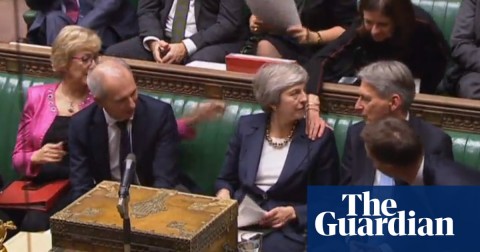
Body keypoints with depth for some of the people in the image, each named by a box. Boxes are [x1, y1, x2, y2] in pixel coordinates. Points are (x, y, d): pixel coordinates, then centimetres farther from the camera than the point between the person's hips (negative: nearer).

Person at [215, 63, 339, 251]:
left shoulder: (320, 137, 0)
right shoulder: (247, 126, 8)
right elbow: (226, 180, 17)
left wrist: (292, 213, -13)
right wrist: (224, 195, -5)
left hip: (287, 228, -2)